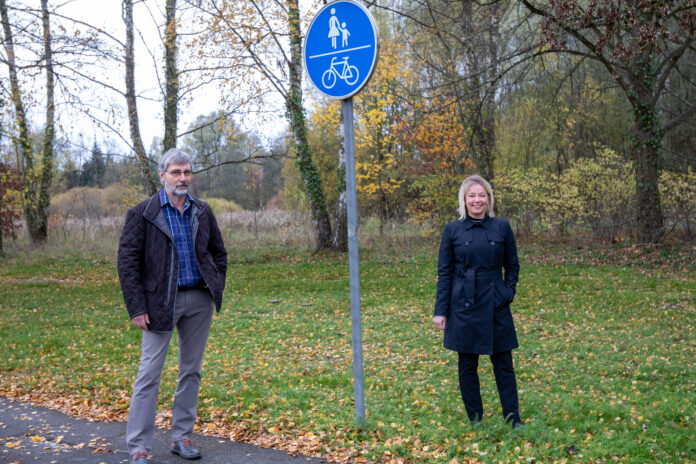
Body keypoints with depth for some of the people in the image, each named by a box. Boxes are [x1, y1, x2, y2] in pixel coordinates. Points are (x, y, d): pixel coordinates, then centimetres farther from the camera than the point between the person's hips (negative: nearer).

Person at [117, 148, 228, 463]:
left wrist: (217, 288, 6)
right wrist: (137, 307, -11)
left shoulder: (202, 212, 8)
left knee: (191, 371, 11)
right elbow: (127, 262, -6)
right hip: (162, 301, -4)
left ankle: (182, 437, 23)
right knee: (149, 375, -3)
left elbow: (218, 252, 18)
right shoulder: (142, 214, -5)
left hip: (199, 300, 4)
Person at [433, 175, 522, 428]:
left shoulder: (502, 227, 2)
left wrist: (508, 293, -2)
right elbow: (444, 272, 0)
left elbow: (512, 265, 12)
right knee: (467, 365, 7)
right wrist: (440, 310, -3)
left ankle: (513, 420, 18)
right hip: (464, 306, -1)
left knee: (503, 363, 7)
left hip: (495, 305, 1)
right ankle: (475, 421, 21)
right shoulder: (452, 230, -1)